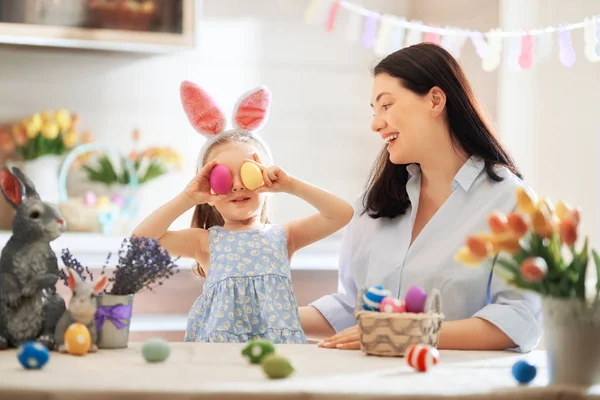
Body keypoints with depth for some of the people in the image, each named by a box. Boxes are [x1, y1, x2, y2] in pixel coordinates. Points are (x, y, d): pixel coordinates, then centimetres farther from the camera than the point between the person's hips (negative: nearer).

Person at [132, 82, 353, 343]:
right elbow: (141, 239, -1)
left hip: (278, 340, 1)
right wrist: (186, 198, -3)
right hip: (219, 339, -1)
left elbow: (342, 214, 4)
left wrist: (292, 186, -3)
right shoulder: (205, 241, 10)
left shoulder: (283, 236, 12)